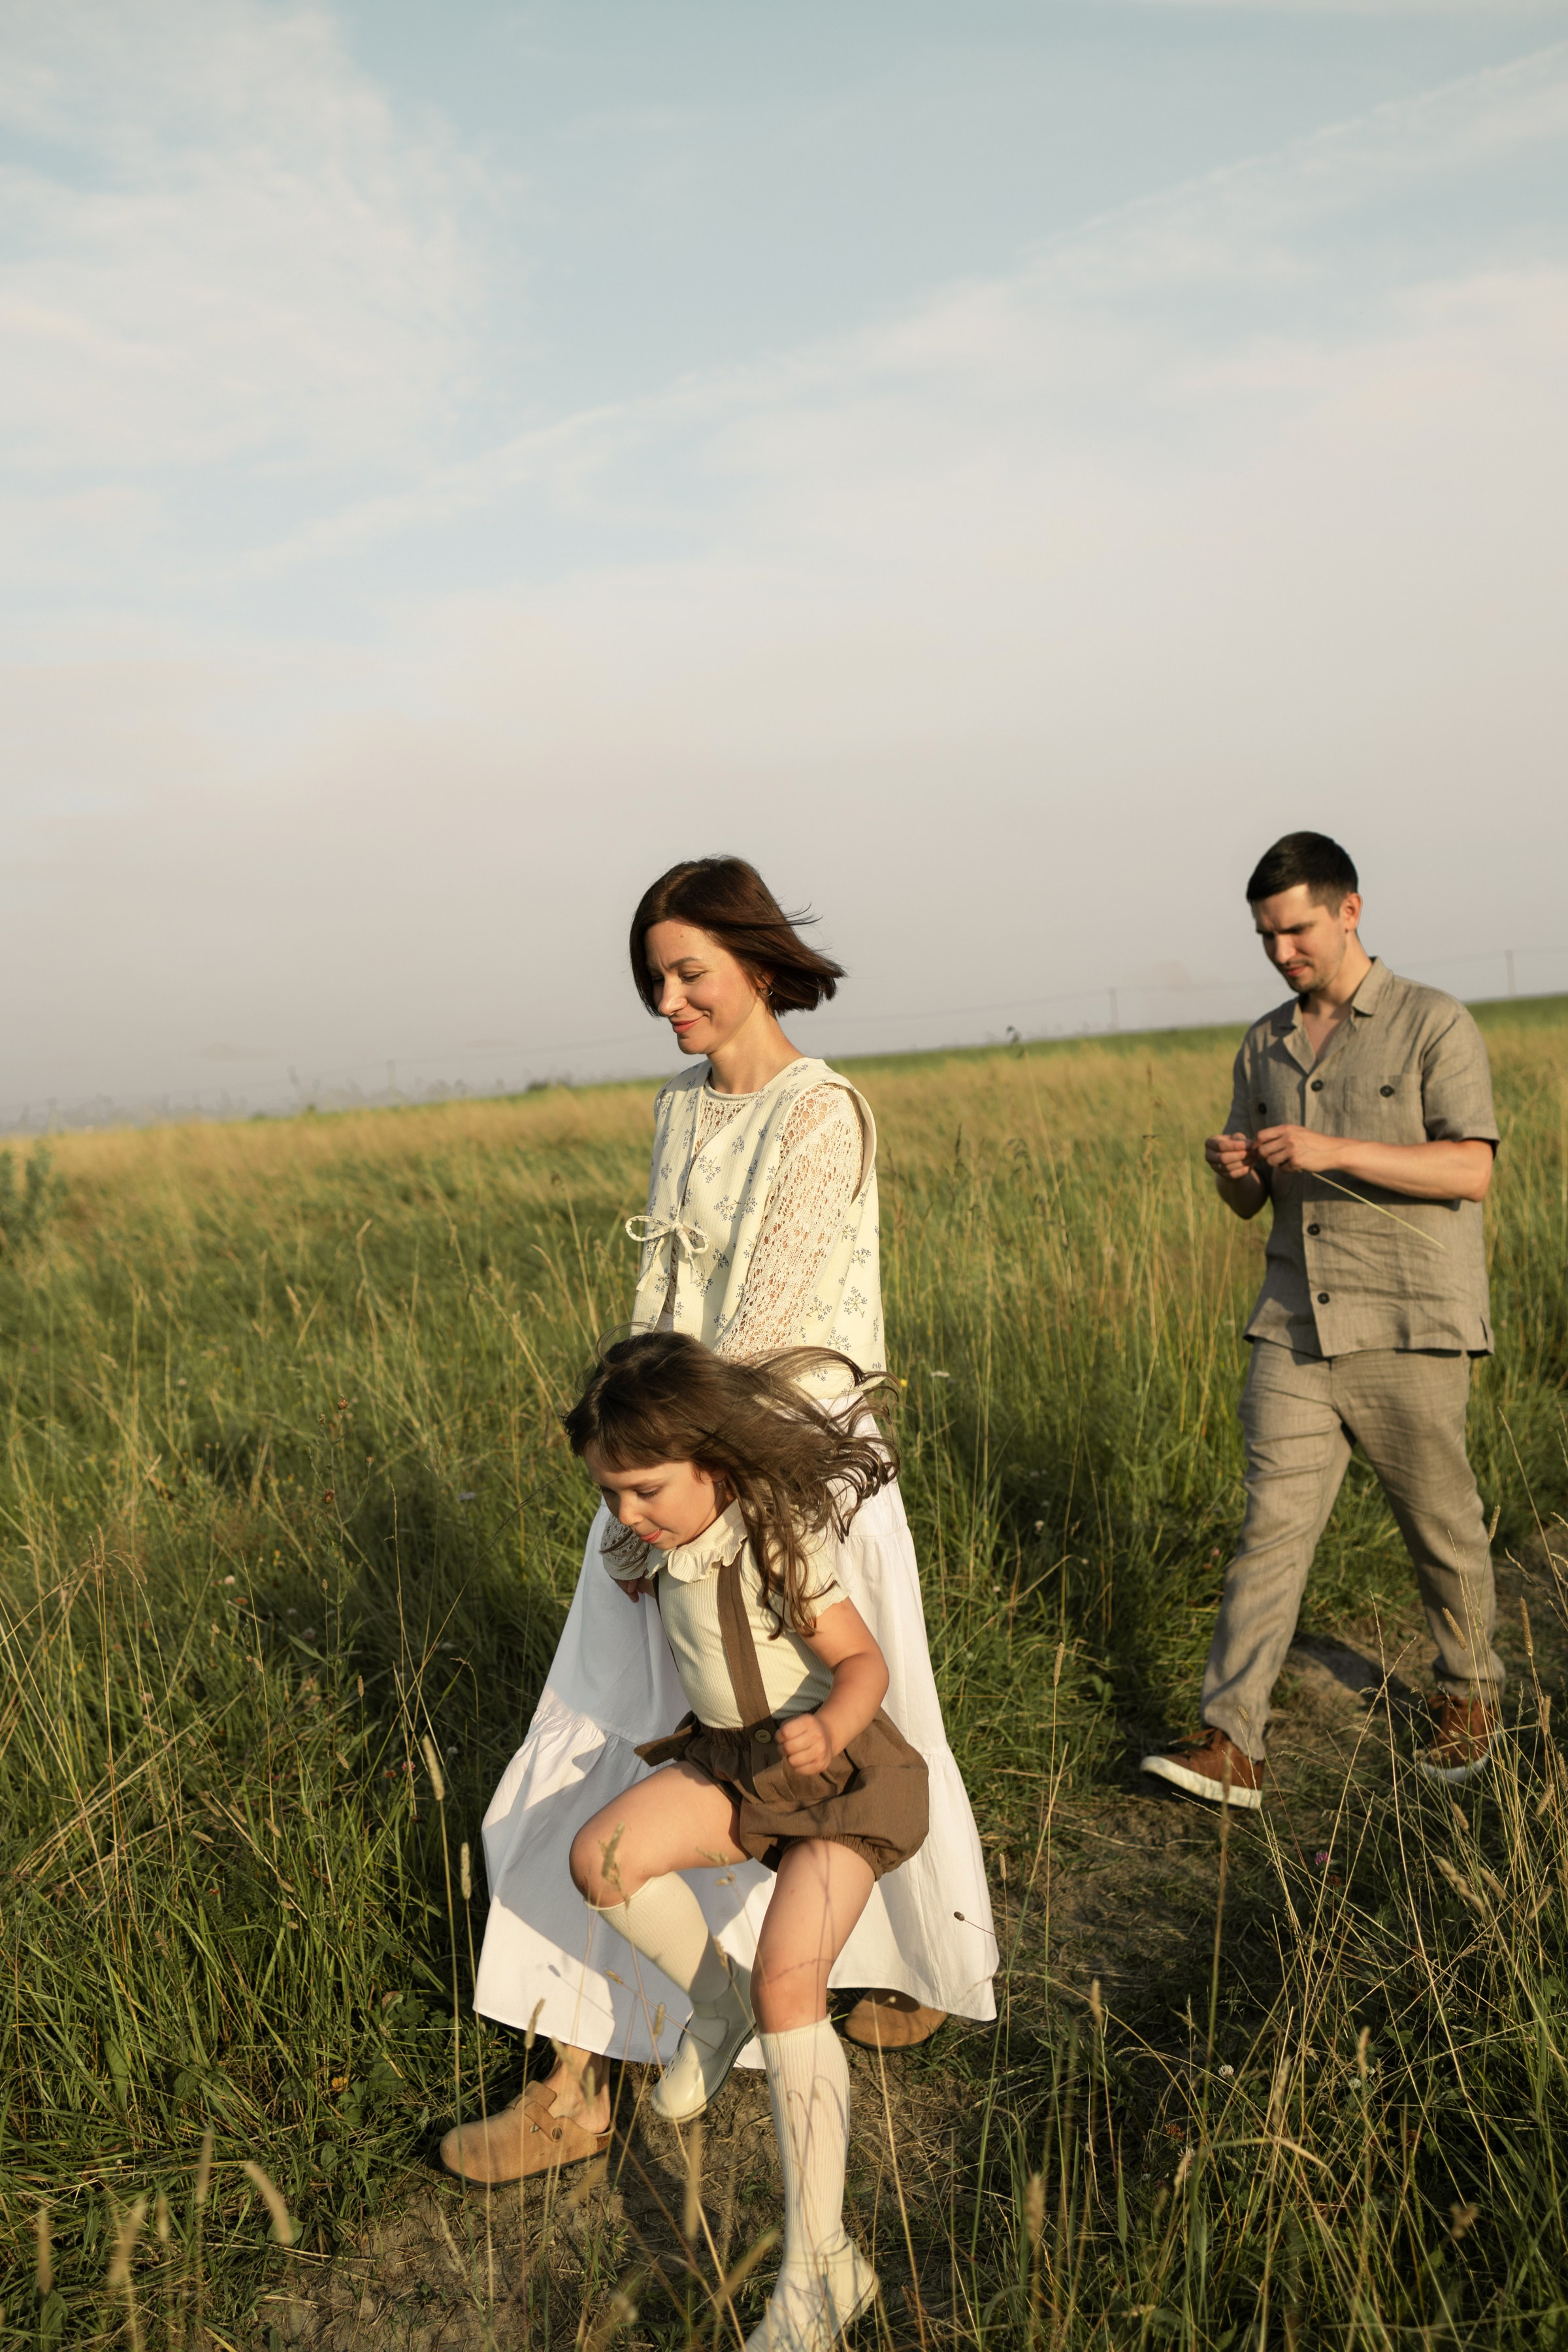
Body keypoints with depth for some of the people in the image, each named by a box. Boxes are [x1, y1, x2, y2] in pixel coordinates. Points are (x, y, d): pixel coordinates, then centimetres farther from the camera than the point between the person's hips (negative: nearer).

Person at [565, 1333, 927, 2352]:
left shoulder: (781, 1541, -25)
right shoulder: (662, 1543, -5)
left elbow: (865, 1664, -24)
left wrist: (828, 1728, -40)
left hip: (836, 1771, -7)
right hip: (731, 1760, 7)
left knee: (786, 1984, -19)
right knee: (603, 1858, -17)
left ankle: (819, 2267, -7)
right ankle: (715, 2008, 9)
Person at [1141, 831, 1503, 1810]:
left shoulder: (1436, 1025, -4)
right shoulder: (1265, 1046, 12)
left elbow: (1472, 1170, -15)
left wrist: (1336, 1152, -25)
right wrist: (1234, 1170, -7)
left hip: (1410, 1330, -4)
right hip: (1296, 1327, 4)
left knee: (1442, 1527, 11)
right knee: (1273, 1525, -4)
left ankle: (1471, 1697, 35)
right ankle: (1232, 1742, -6)